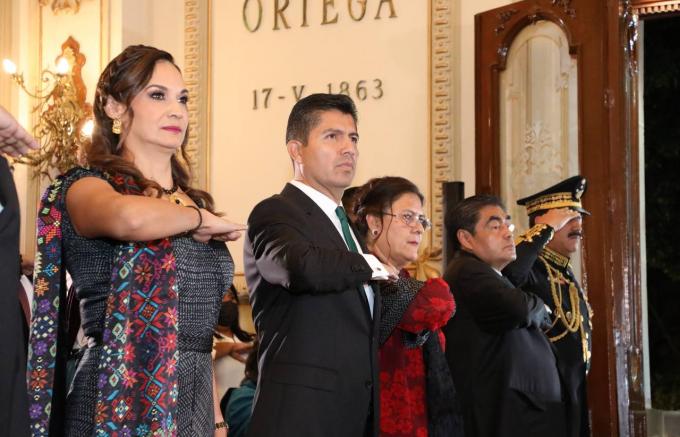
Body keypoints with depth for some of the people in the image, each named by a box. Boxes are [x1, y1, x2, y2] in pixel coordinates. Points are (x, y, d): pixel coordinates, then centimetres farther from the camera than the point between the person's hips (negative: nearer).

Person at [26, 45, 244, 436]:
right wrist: (200, 218, -13)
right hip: (123, 405, -6)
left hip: (193, 404, 6)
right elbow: (130, 218, -32)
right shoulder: (86, 187, -7)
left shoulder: (192, 201, 14)